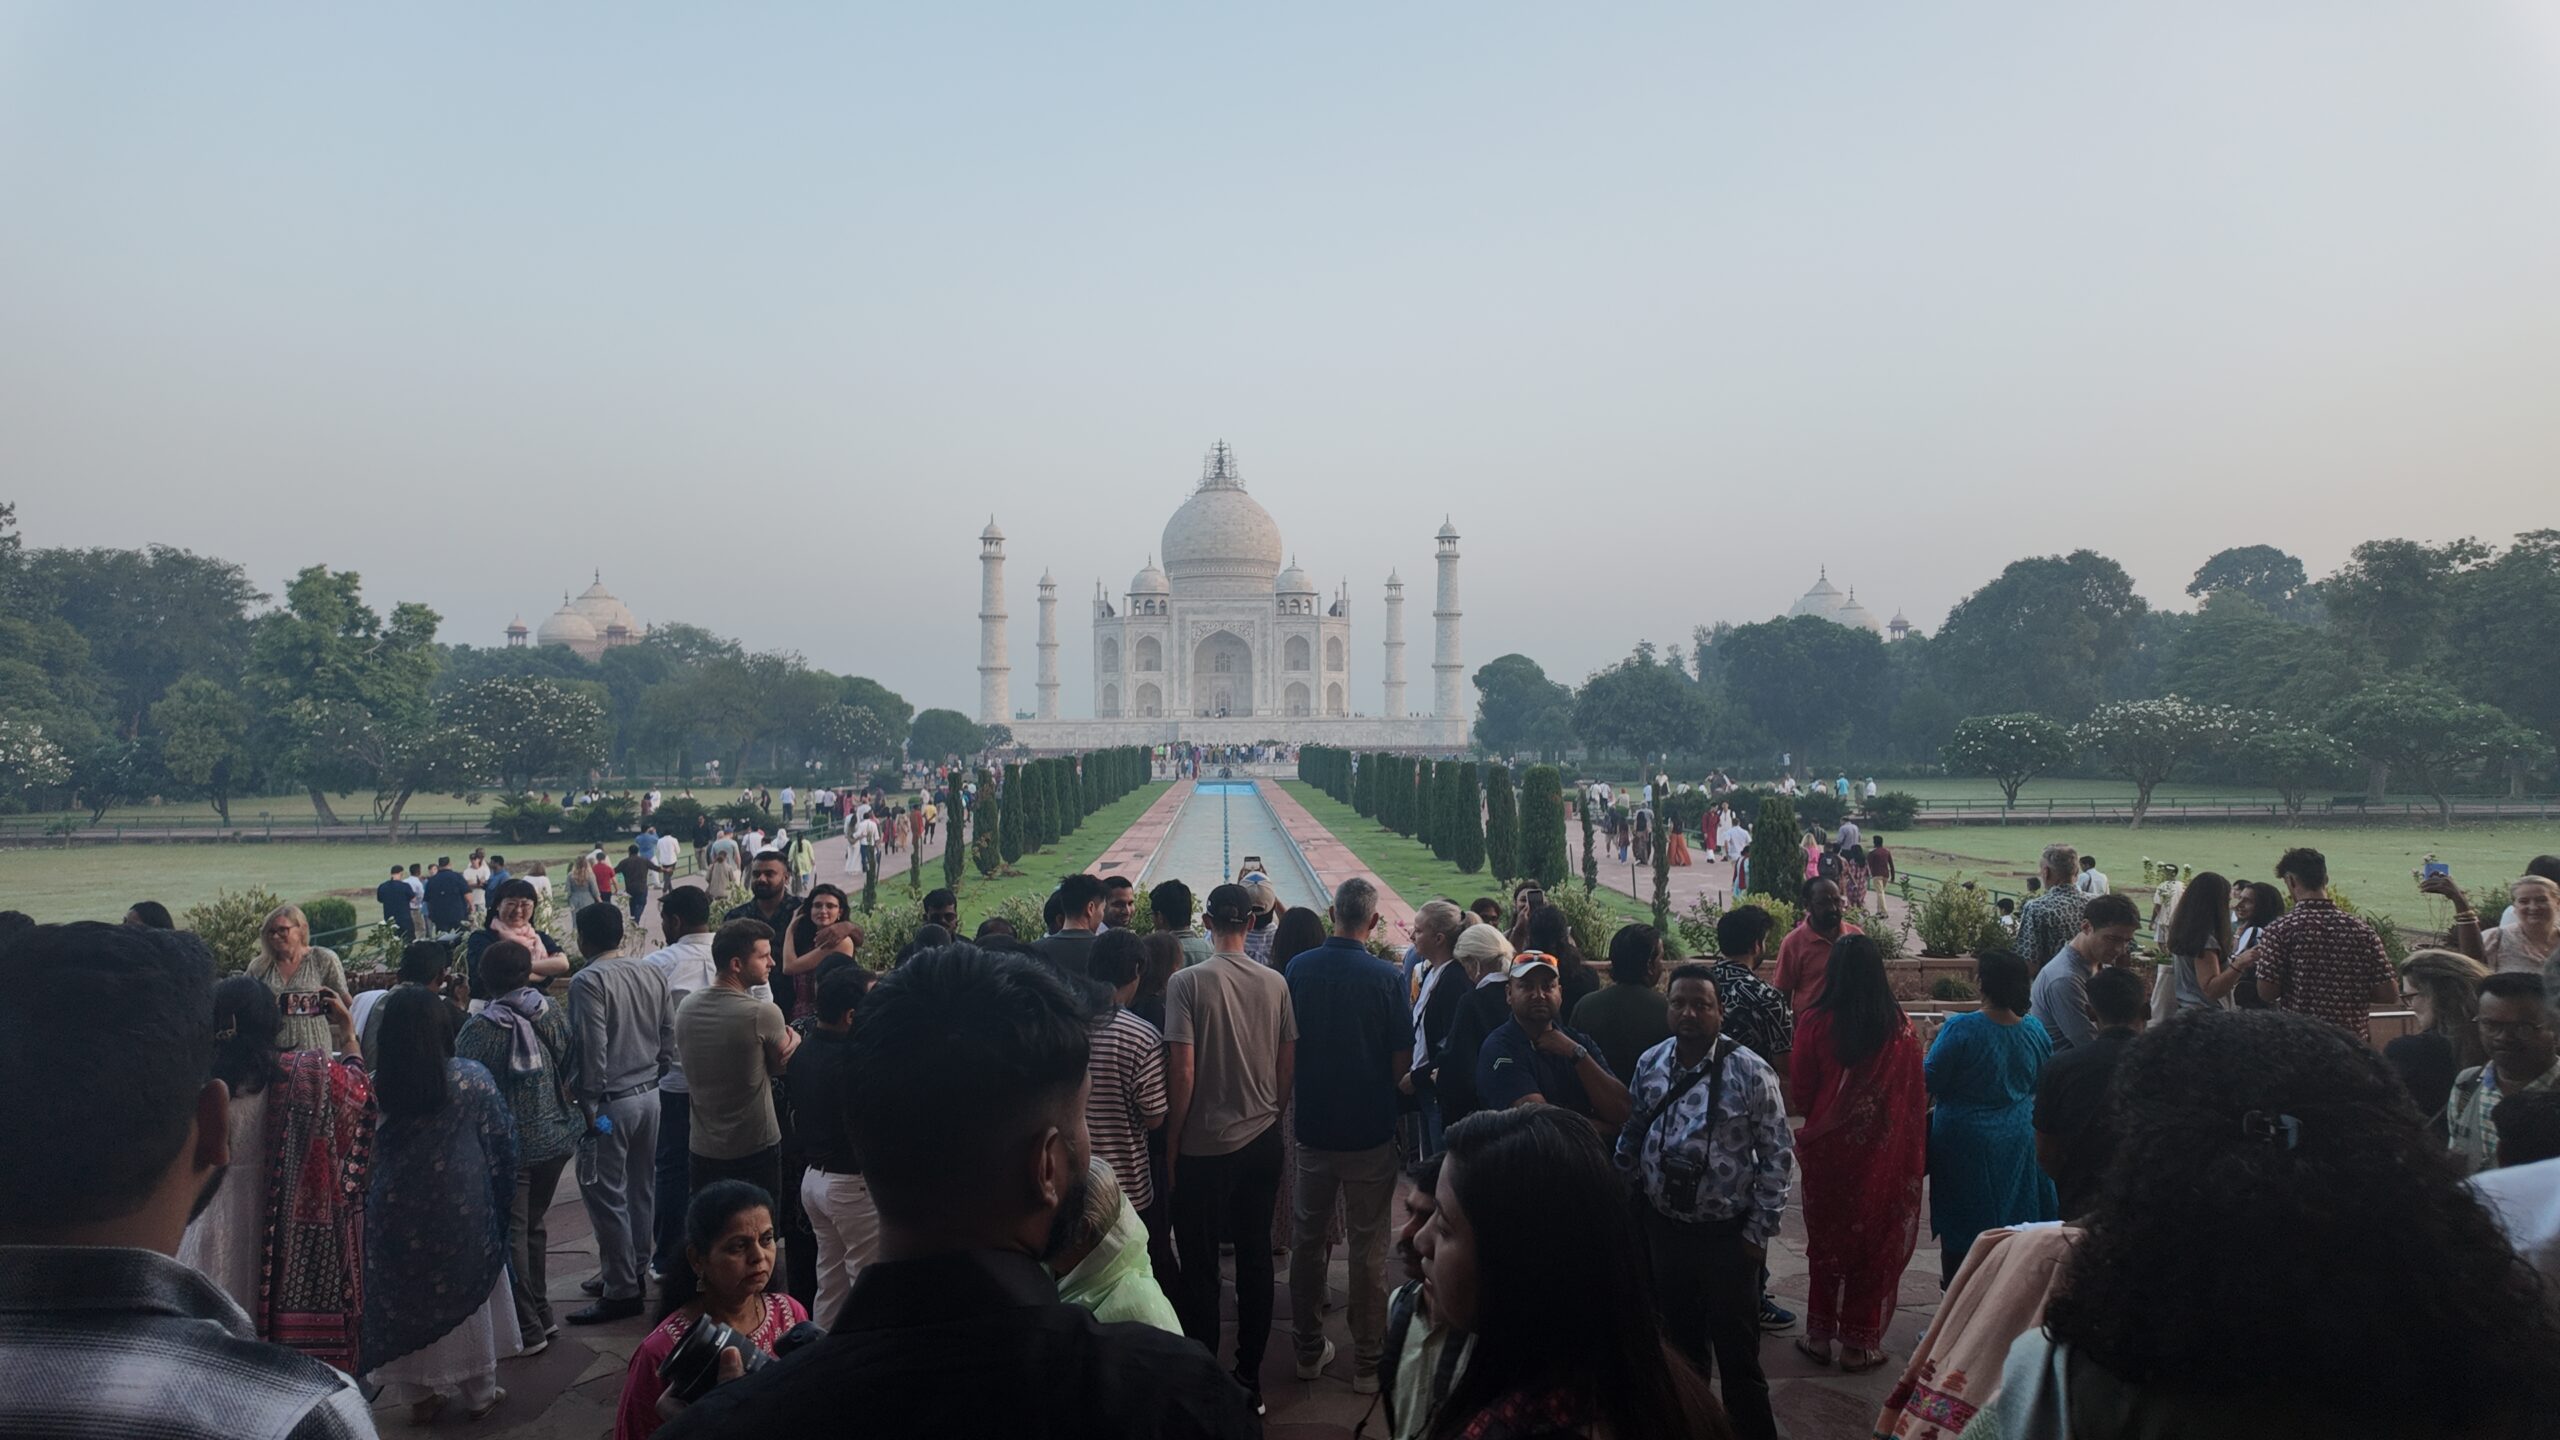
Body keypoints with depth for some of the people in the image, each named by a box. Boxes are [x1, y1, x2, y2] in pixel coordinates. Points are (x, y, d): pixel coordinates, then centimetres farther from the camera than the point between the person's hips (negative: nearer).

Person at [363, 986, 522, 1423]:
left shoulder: (373, 1086, -13)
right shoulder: (471, 1078, -14)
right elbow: (501, 1140, -6)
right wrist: (501, 1194, 7)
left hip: (397, 1214, 0)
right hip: (461, 1210, 0)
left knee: (406, 1299, 18)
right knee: (465, 1296, 16)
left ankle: (419, 1394, 30)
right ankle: (479, 1394, 29)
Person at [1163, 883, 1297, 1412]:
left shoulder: (1188, 982, -13)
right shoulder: (1275, 984, -2)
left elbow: (1182, 1072, -13)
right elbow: (1288, 1065, 5)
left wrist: (1171, 1143, -2)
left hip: (1204, 1145, -3)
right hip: (1262, 1139, 4)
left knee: (1199, 1264, 7)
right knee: (1255, 1256, 12)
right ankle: (1249, 1378, 21)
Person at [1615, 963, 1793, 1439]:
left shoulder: (1749, 1071, -15)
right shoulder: (1649, 1063, -2)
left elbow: (1778, 1154, -10)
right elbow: (1632, 1135, 10)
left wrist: (1759, 1230, -9)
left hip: (1726, 1233, -4)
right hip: (1664, 1226, 4)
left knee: (1736, 1349, 5)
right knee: (1680, 1339, 21)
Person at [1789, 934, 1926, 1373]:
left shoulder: (1814, 1023, -14)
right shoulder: (1899, 1028, -11)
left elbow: (1801, 1093, -4)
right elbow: (1916, 1094, -4)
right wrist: (1912, 1153, 8)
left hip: (1828, 1148, 0)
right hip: (1883, 1154, 0)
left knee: (1827, 1239, 16)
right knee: (1876, 1242, 13)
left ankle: (1820, 1334, 24)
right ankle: (1860, 1342, 20)